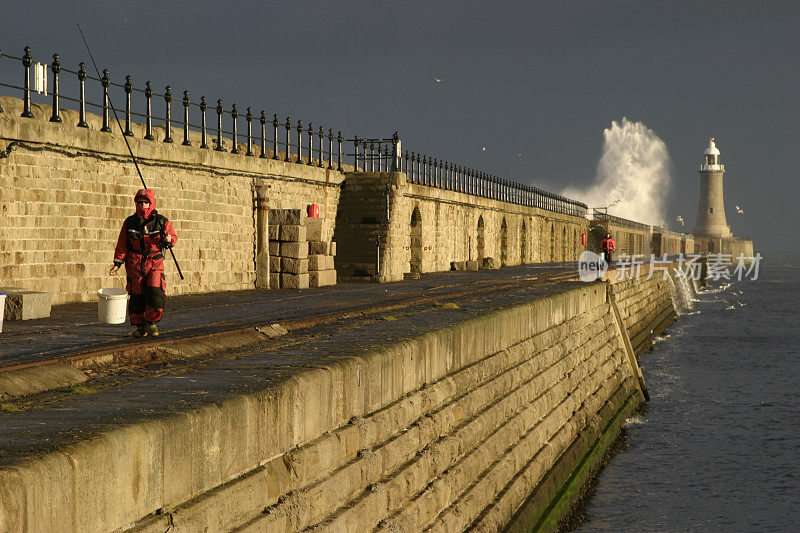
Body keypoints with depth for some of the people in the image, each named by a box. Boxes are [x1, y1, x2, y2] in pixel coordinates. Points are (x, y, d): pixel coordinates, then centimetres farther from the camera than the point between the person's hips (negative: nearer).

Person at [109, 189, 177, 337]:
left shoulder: (161, 222, -1)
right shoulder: (130, 222, 3)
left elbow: (173, 236, 9)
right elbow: (122, 245, 9)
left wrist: (169, 240, -15)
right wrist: (117, 263, 6)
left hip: (155, 262, -1)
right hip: (135, 263, 1)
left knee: (155, 293, -14)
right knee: (137, 296, 1)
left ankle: (152, 322, 5)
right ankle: (140, 326, 13)